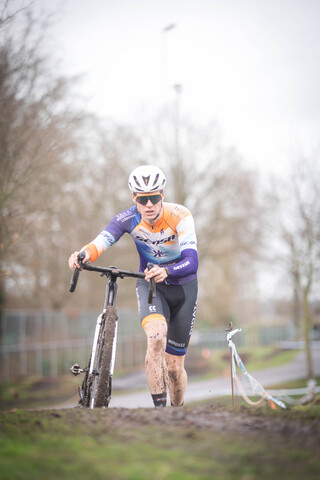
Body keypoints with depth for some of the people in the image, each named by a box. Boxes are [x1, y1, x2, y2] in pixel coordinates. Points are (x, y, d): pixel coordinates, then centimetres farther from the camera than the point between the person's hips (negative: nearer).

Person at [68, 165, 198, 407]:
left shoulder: (179, 216, -25)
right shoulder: (129, 219, -17)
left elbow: (192, 261, -37)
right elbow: (102, 240, -33)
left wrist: (166, 272, -57)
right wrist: (84, 254, -56)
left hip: (183, 287, -1)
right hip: (150, 285, 1)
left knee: (174, 366, 2)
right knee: (156, 337, -32)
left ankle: (178, 409, 30)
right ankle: (159, 405, -23)